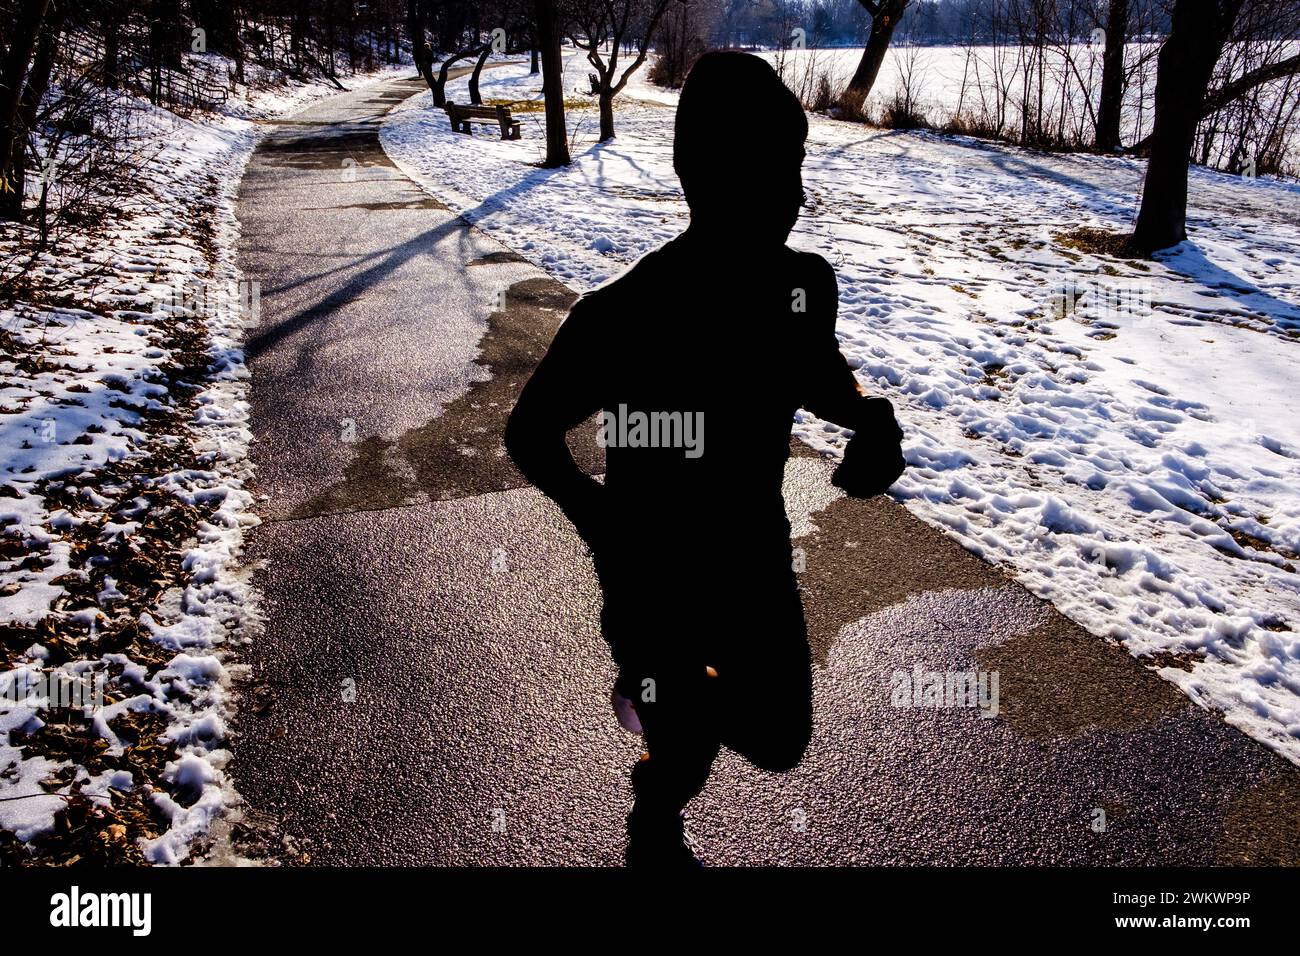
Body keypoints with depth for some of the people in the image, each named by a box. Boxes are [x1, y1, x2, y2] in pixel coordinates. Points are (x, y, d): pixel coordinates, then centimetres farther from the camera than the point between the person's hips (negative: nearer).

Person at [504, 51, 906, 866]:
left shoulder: (805, 285, -13)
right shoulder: (623, 315, -28)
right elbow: (532, 433, -13)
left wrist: (870, 419, -14)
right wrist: (602, 520, -29)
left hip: (758, 561, 5)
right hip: (655, 584, -4)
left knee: (781, 744, 17)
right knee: (685, 758, 11)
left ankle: (659, 696, 49)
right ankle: (656, 838, 51)